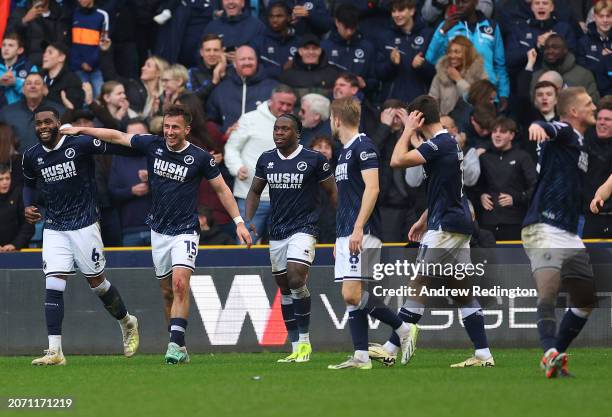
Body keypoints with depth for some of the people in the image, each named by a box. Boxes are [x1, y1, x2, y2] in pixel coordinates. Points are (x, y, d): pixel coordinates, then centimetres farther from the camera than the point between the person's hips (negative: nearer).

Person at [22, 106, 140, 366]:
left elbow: (117, 147, -7)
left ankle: (127, 323, 34)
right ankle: (55, 351, -10)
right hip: (53, 228, 3)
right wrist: (27, 206, 5)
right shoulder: (32, 157, 4)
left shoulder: (80, 144, -11)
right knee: (53, 286, -8)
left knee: (97, 282, 6)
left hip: (84, 224, -3)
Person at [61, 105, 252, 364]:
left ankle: (176, 344, -26)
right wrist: (80, 130, 10)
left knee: (180, 285, -21)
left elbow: (221, 189, 1)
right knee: (167, 292, 7)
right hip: (158, 231, 4)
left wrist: (239, 222, -3)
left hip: (185, 231, -4)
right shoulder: (153, 145, -1)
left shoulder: (200, 157, -9)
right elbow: (117, 137, 9)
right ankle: (179, 348, 15)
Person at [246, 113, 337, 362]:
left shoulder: (314, 160, -6)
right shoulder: (266, 160, 7)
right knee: (284, 288, 7)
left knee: (296, 279, -22)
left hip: (303, 229, -6)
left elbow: (332, 192, 2)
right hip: (276, 233, 6)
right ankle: (296, 349, 14)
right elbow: (255, 192, 19)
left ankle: (304, 341, -10)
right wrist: (248, 220, 5)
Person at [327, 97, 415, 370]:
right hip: (345, 235, 10)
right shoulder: (345, 151, 20)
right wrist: (340, 238, 25)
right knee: (351, 297, 4)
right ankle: (360, 357, 3)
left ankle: (402, 329, -4)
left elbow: (372, 188, -19)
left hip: (361, 235, -10)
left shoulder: (363, 147, -10)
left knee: (352, 295, -16)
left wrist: (358, 229, -25)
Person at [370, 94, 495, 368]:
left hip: (445, 228, -10)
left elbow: (398, 160, -23)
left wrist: (408, 130, -10)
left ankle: (391, 349, -3)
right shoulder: (450, 143, 16)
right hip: (459, 225, 10)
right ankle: (483, 354, 3)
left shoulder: (438, 145, -14)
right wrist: (424, 220, 30)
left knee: (418, 287, -5)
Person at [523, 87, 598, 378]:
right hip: (545, 228, -10)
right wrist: (538, 127, -54)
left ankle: (553, 358, 17)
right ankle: (551, 353, -39)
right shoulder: (564, 131, -6)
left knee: (586, 300, 10)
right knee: (548, 291, -24)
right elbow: (550, 130, -32)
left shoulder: (579, 143, 21)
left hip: (569, 234, 10)